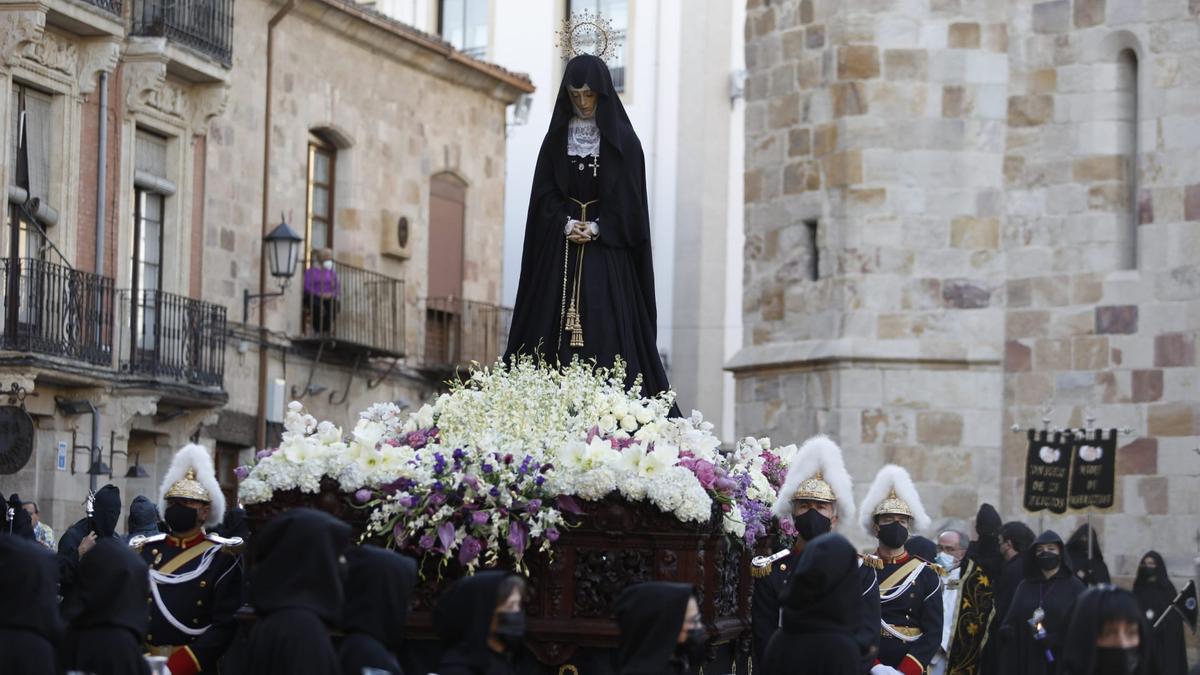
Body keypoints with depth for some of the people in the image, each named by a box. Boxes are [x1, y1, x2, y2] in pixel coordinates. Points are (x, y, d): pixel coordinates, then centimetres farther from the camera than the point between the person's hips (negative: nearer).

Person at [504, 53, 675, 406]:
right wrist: (566, 225, -10)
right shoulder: (557, 138, 11)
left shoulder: (623, 140, 3)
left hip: (608, 254, -3)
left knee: (606, 332, -11)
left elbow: (627, 199, -2)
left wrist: (596, 229, -12)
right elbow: (545, 194, 7)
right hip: (561, 254, 3)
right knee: (557, 331, -5)